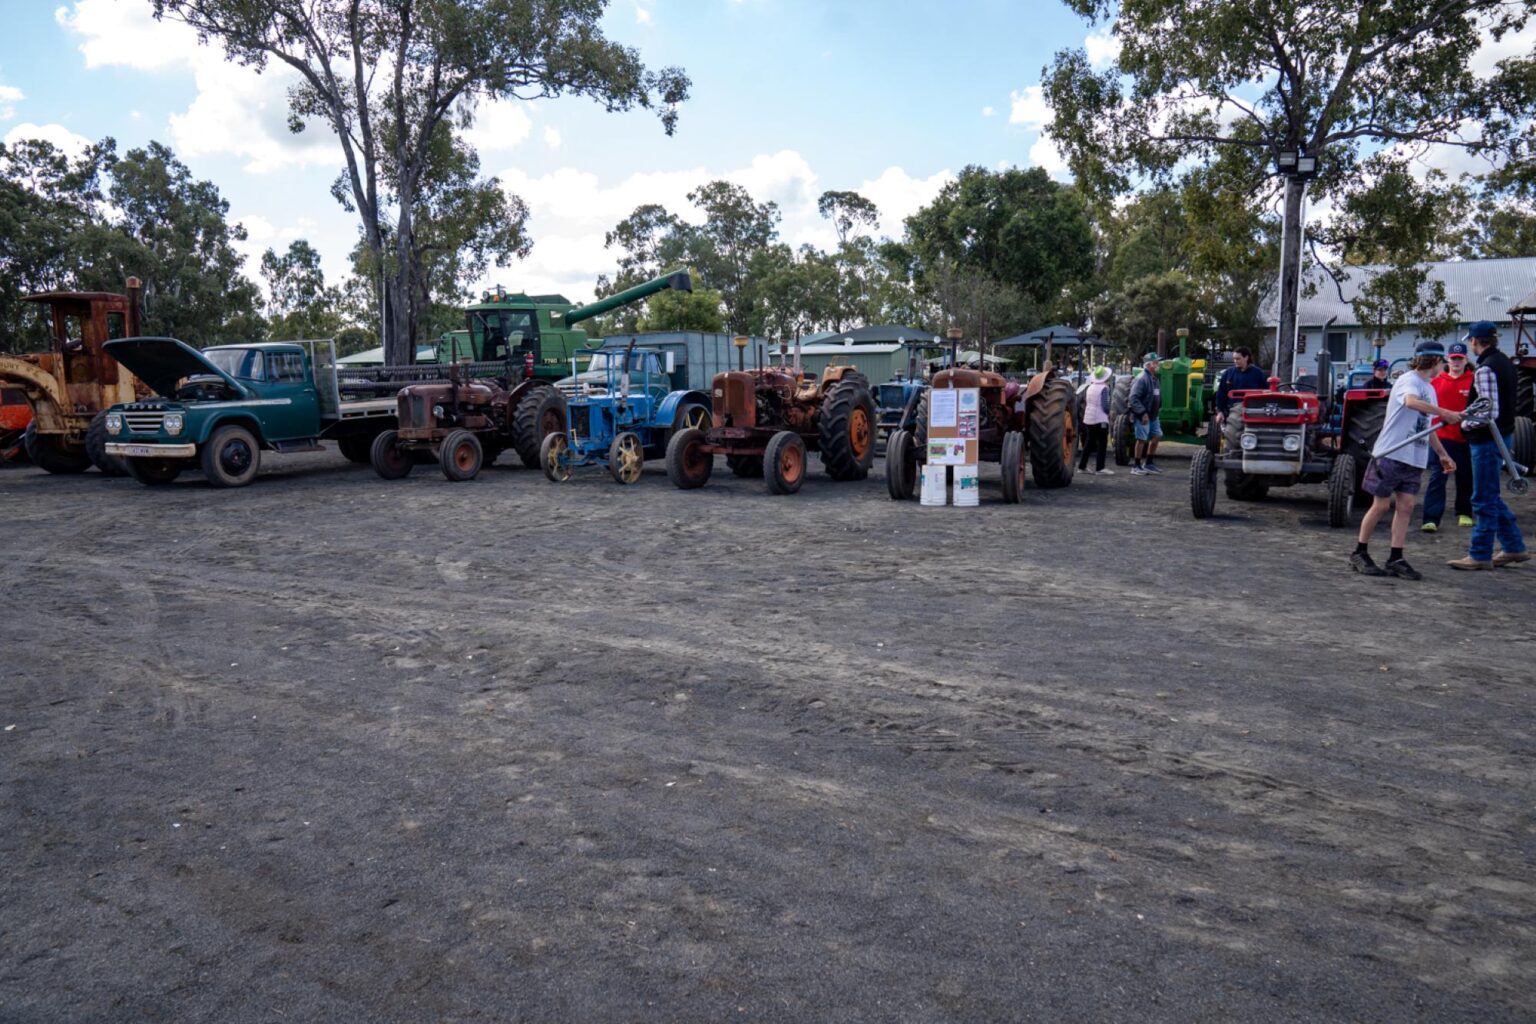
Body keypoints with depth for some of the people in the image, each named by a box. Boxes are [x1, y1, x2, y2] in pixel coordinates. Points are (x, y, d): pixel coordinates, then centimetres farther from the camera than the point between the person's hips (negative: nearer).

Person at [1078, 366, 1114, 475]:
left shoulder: (1090, 387, 11)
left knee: (1089, 442, 14)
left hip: (1088, 418, 8)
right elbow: (1105, 406, -15)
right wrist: (1109, 412, 3)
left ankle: (1082, 465, 16)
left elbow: (1086, 402, 16)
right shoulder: (1104, 388, -12)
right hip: (1100, 419, -8)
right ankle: (1099, 467, -8)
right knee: (1102, 443, -4)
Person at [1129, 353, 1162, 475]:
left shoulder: (1155, 378, 12)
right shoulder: (1141, 379, -17)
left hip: (1153, 415, 9)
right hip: (1143, 416, -9)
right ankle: (1137, 467, 4)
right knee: (1142, 439, -4)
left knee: (1156, 436, 12)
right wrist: (1143, 413, -25)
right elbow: (1133, 398, -24)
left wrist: (1159, 409, 17)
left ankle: (1149, 463, 23)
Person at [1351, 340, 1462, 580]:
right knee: (1381, 505, -3)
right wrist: (1444, 413, -38)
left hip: (1414, 459, 8)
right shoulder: (1409, 380, -9)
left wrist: (1442, 454, 24)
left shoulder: (1428, 389, 19)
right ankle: (1359, 554, 8)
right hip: (1391, 454, -8)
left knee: (1406, 506, 1)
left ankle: (1396, 560, 3)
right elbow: (1411, 402, -33)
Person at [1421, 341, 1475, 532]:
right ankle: (1431, 519, -10)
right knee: (1437, 477, -7)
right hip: (1441, 436, 0)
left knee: (1465, 478, 13)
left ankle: (1464, 513, 30)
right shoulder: (1436, 380, 5)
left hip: (1465, 438, 1)